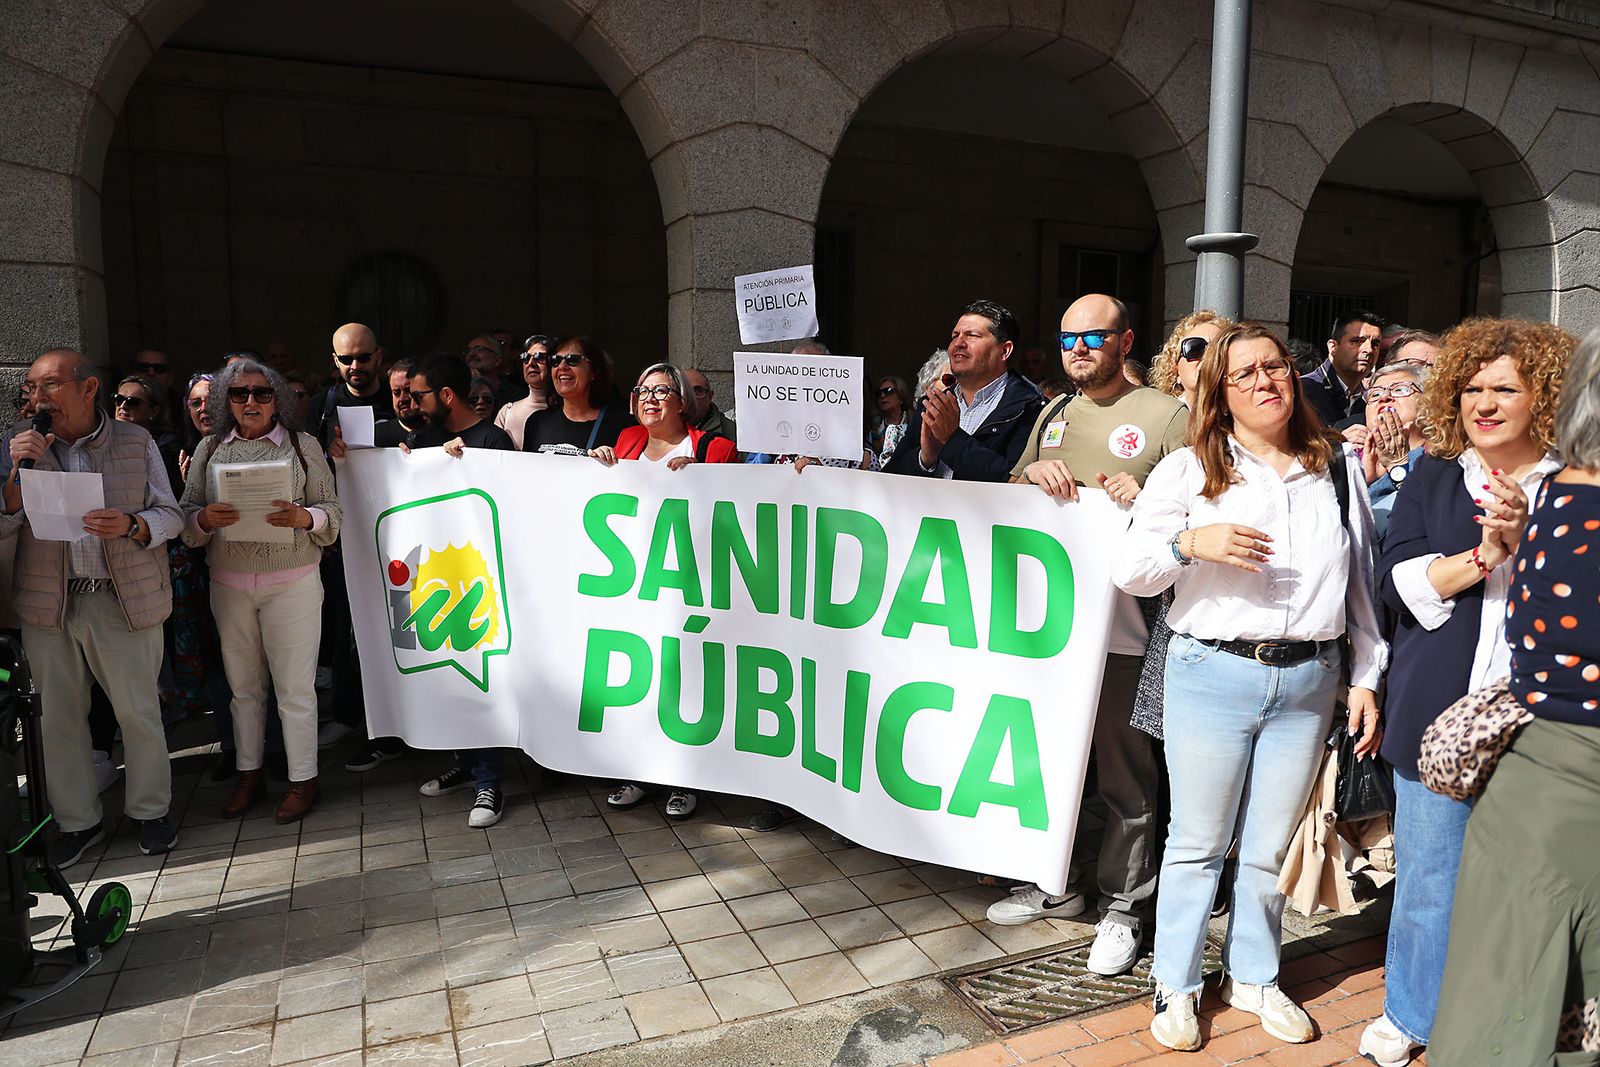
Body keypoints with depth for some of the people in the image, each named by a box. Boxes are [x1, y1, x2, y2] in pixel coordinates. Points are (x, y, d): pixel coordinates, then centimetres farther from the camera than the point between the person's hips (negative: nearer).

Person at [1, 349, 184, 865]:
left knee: (139, 711, 6)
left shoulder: (135, 442, 0)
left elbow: (170, 514, 2)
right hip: (47, 605, 2)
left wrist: (131, 525, -19)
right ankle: (78, 819, 28)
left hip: (126, 603, -2)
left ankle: (150, 810, 25)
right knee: (58, 716, 11)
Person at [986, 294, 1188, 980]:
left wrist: (1143, 499, -20)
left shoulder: (1166, 416, -1)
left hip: (1126, 621, -6)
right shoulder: (1053, 415, 16)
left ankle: (1124, 906, 20)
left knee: (1124, 773, 3)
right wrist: (1034, 474, -5)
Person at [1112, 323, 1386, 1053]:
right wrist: (1189, 542, -21)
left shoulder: (1338, 470, 11)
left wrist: (1366, 678, 11)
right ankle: (1176, 986, 24)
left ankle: (1252, 977, 33)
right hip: (1212, 676, -3)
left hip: (1309, 682, 3)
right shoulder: (1188, 471, 1)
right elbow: (1129, 571, -3)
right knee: (1198, 842, 7)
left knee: (1270, 848, 13)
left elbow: (1362, 580, 14)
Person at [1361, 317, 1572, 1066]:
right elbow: (1399, 583, -2)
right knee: (1427, 875, 11)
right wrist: (1484, 554, -14)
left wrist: (1526, 541, -17)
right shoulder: (1432, 477, 7)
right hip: (1437, 712, 1)